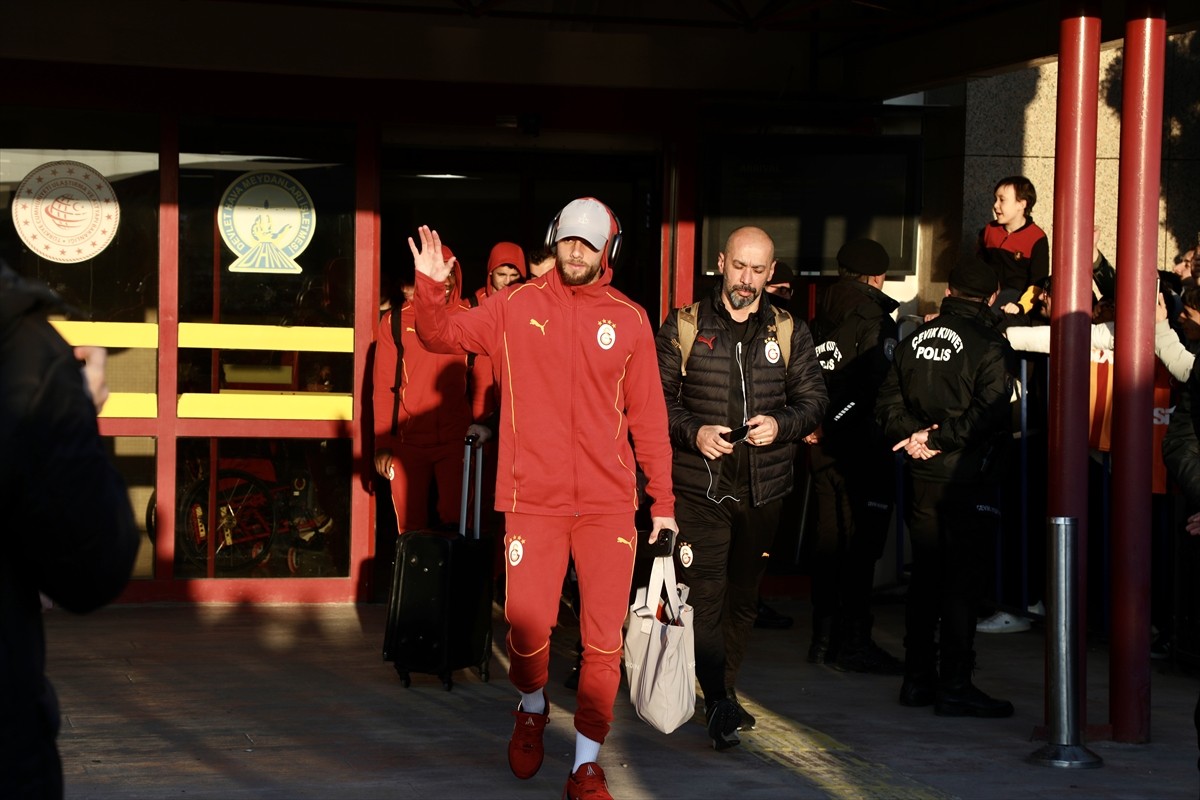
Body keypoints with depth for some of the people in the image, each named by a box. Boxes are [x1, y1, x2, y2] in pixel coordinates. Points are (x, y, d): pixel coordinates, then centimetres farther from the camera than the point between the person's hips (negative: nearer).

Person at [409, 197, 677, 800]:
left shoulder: (629, 320, 5)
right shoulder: (517, 307, 5)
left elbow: (648, 416, 9)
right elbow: (441, 337, 8)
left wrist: (663, 501, 9)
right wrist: (429, 287, -12)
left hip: (608, 503, 1)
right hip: (534, 500, -1)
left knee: (604, 639, -1)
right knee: (526, 628, -2)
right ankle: (532, 710, 31)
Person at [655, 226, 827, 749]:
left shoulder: (789, 332, 7)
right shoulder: (684, 327, 2)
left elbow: (813, 398, 9)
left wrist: (782, 424, -12)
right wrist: (692, 431, -14)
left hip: (763, 488, 3)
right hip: (700, 485, -2)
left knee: (744, 595, 11)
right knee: (705, 593, -12)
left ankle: (725, 691, 25)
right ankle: (718, 704, -16)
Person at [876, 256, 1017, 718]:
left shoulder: (915, 340, 9)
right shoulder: (989, 346, -10)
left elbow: (888, 403, 6)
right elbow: (987, 414, -20)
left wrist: (914, 434, -5)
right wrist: (937, 439, -13)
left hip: (919, 476, 6)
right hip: (966, 478, -6)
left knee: (925, 577, 14)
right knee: (962, 581, -2)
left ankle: (918, 679, 18)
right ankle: (954, 685, -1)